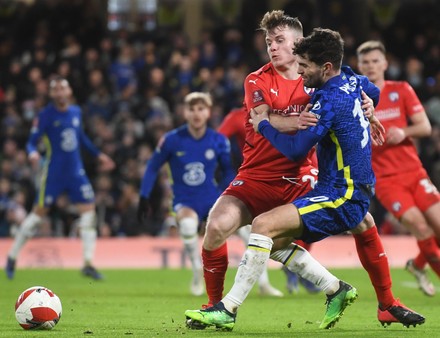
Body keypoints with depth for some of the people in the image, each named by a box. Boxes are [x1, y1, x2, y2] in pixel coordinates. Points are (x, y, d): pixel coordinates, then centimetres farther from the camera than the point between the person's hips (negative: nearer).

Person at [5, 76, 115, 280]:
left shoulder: (76, 112, 7)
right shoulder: (45, 115, -9)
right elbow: (32, 142, -11)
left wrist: (98, 155, 22)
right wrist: (32, 153, -32)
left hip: (76, 171, 5)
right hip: (53, 173, -5)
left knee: (88, 209, -6)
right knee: (40, 212, -1)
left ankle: (88, 263, -2)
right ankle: (12, 257, 14)